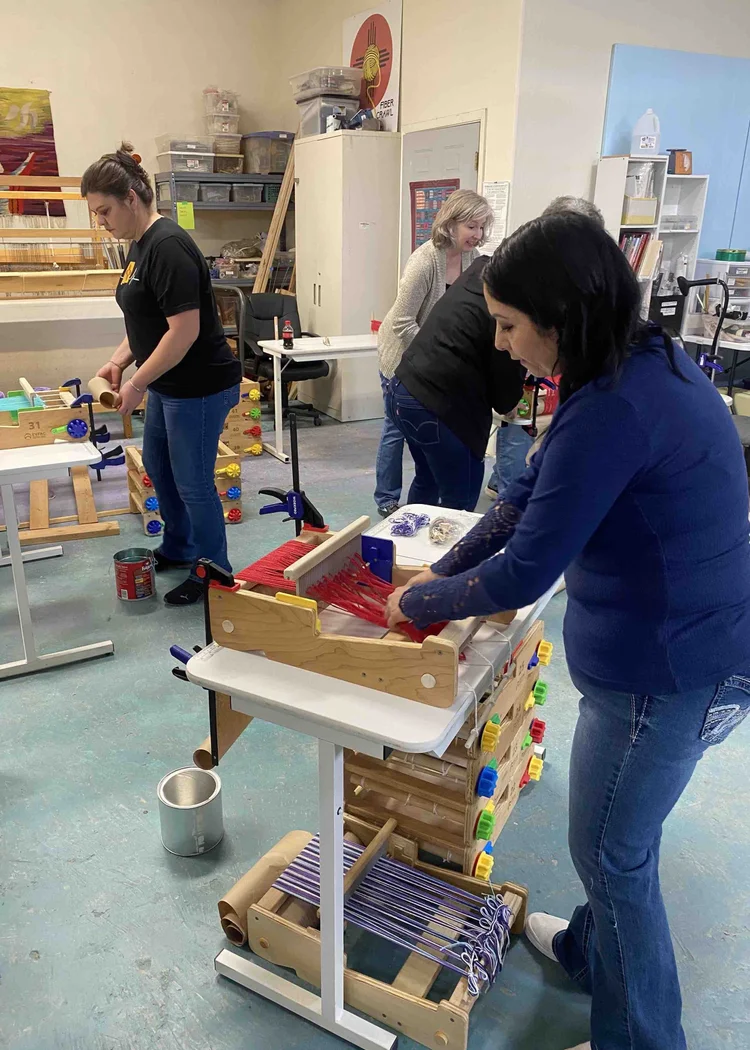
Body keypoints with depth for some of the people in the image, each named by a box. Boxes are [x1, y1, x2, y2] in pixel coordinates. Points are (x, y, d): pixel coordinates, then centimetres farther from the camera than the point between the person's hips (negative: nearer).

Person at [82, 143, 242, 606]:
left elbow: (184, 330, -25)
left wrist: (137, 384, -18)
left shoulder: (168, 246, -21)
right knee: (157, 465, 22)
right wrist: (119, 359, 4)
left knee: (192, 483, 1)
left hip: (200, 387, -10)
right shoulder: (141, 244, 9)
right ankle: (177, 549, 43)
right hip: (169, 385, 10)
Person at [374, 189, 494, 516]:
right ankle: (386, 500, 18)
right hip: (404, 353, -6)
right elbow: (403, 324, -25)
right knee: (397, 427, 3)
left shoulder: (471, 256, -7)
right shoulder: (425, 261, -26)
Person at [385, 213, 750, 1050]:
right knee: (615, 835, 28)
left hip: (665, 674, -9)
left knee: (611, 852, 13)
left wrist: (421, 602, -7)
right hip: (680, 647, 9)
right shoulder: (640, 362, 3)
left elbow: (526, 574, -24)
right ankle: (592, 949, 53)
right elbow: (532, 493, 8)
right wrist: (443, 570, 7)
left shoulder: (614, 409, -29)